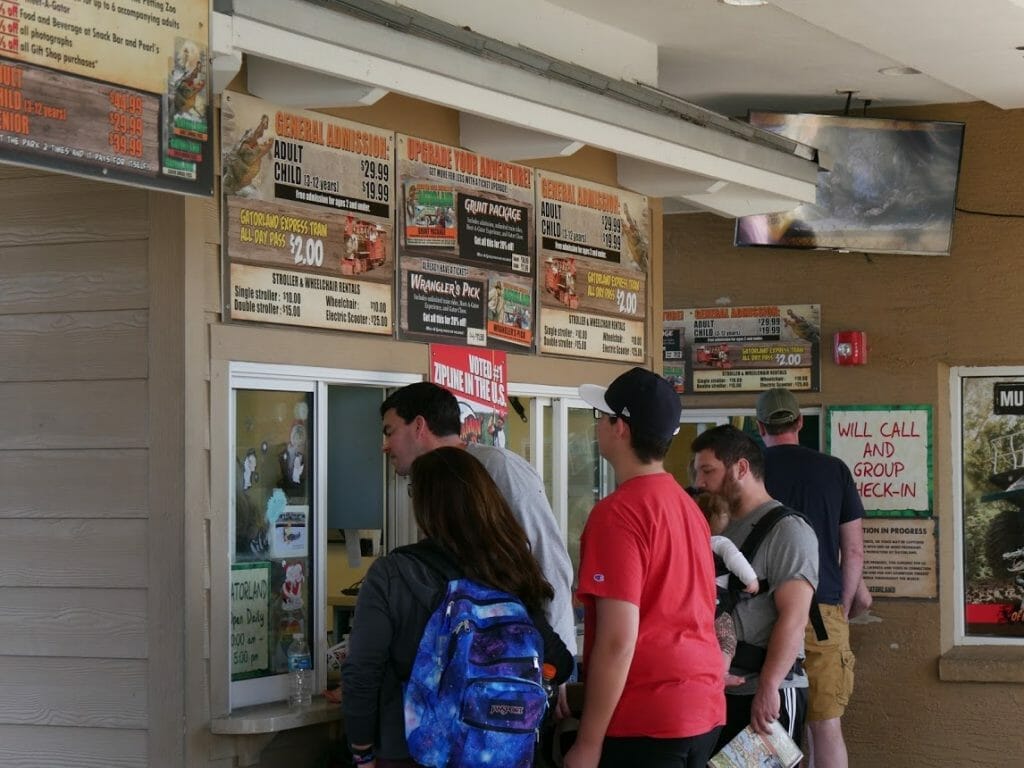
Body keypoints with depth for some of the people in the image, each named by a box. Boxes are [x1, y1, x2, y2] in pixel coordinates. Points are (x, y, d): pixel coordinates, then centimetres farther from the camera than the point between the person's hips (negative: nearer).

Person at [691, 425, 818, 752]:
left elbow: (793, 618, -17)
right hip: (716, 691, 7)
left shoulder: (786, 530, -9)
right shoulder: (717, 528, 16)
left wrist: (767, 688, -24)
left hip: (765, 693, -7)